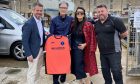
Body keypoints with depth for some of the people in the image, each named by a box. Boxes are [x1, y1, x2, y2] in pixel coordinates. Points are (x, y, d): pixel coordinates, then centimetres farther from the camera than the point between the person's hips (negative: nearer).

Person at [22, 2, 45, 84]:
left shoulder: (41, 21, 6)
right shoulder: (29, 24, -20)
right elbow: (24, 40, -20)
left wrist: (44, 47, 7)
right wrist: (28, 54, -20)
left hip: (41, 50, 8)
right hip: (33, 51, -8)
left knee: (38, 71, 21)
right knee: (32, 72, 2)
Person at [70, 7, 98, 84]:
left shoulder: (88, 24, -8)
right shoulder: (73, 24, 8)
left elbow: (92, 38, -8)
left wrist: (85, 44, -18)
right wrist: (71, 46, 6)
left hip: (82, 49, -6)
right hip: (74, 49, 6)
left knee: (79, 68, -6)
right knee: (76, 68, 9)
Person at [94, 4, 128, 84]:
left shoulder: (115, 20, -12)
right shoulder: (96, 23, 7)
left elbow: (125, 33, -11)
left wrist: (116, 39, -1)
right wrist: (101, 40, 7)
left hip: (114, 51, -6)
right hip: (102, 53, 7)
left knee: (116, 71, -3)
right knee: (105, 71, 16)